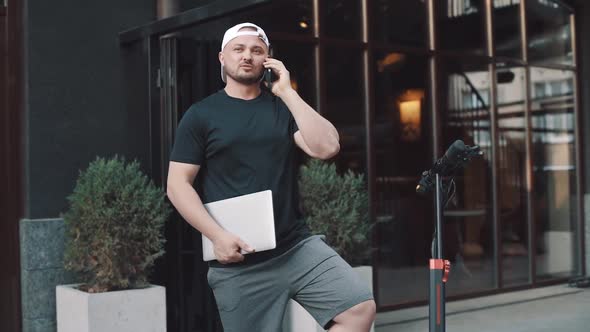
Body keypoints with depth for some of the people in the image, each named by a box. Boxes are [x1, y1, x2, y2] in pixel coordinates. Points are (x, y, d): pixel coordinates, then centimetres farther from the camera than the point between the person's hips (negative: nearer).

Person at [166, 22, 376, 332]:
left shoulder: (284, 108, 11)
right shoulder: (200, 115, 3)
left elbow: (326, 147, -6)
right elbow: (177, 184, -2)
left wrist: (287, 92, -6)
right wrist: (216, 235, -14)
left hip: (297, 246, 3)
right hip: (238, 262, -2)